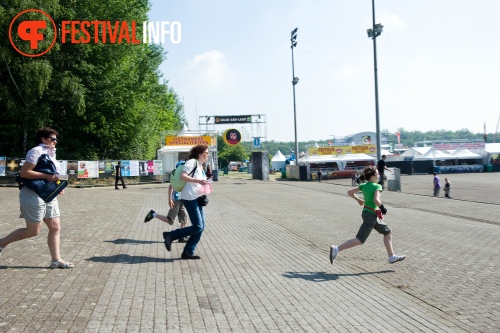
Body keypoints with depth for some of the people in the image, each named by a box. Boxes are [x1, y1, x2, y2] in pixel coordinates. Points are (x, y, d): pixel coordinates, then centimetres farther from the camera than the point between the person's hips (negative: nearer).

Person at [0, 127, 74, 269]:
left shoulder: (50, 153, 16)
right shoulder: (37, 151, -12)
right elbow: (24, 173, -20)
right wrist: (46, 176, -23)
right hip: (34, 195, -9)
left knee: (55, 227, 4)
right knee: (33, 230, -2)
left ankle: (56, 260, 8)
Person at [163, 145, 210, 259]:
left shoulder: (201, 166, 20)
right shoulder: (192, 162, -8)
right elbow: (183, 176, -21)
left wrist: (204, 183, 12)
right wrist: (198, 181, -26)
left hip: (197, 198, 10)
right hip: (190, 198, -10)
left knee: (201, 227, 4)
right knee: (197, 227, -12)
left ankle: (188, 252, 10)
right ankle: (170, 235, 1)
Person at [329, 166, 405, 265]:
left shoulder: (364, 185, 6)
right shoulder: (377, 186, -14)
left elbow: (350, 192, 7)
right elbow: (376, 200, -29)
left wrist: (358, 200, 21)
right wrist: (383, 208, -12)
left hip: (366, 212, 9)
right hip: (371, 215, -9)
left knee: (388, 232, 20)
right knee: (360, 240, -7)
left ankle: (392, 257, 25)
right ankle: (336, 249, -8)